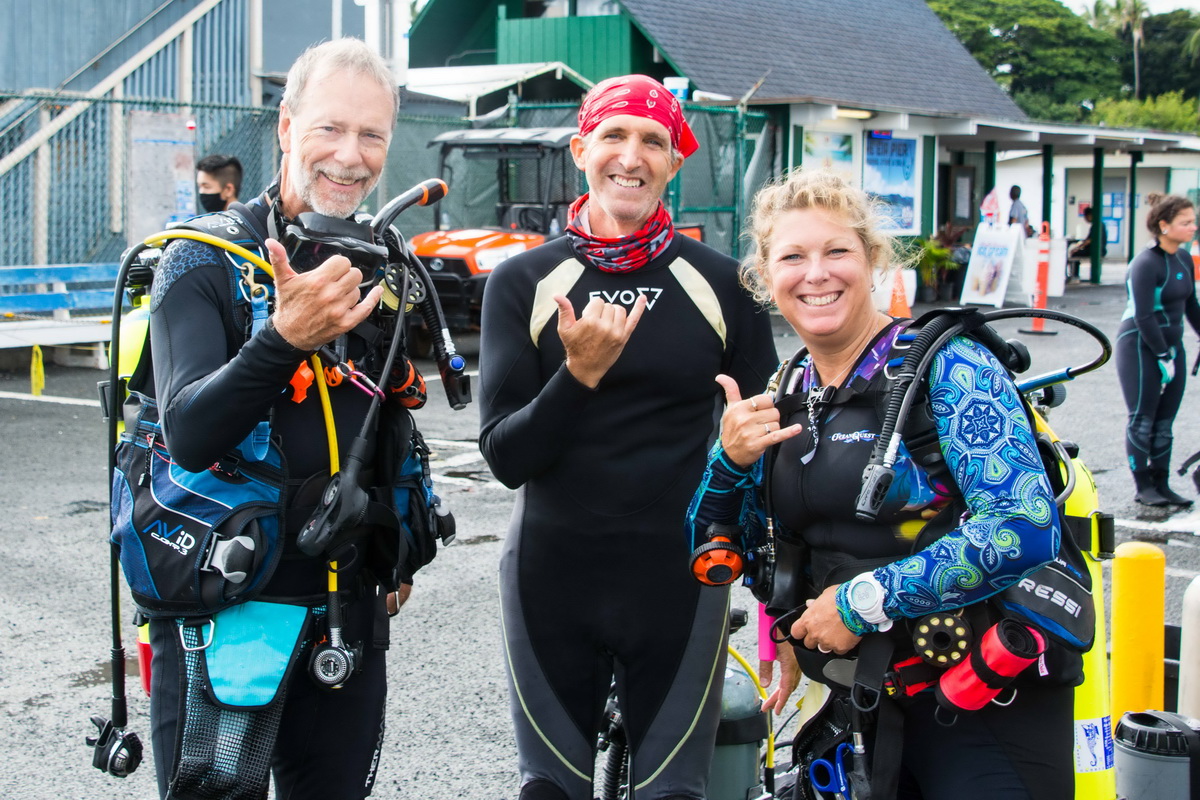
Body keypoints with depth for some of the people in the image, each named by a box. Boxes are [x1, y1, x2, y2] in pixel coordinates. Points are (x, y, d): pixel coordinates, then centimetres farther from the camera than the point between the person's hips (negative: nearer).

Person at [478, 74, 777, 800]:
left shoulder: (722, 284, 0)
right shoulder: (523, 283, -1)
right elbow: (506, 457, -6)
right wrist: (579, 373, -22)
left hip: (679, 580, 0)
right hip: (554, 580, 1)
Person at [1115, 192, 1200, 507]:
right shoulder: (1146, 263, -17)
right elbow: (1144, 317, -19)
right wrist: (1162, 356, -17)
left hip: (1171, 344, 7)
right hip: (1140, 346, -7)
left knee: (1164, 421, 9)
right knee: (1143, 419, 0)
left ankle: (1161, 484, 15)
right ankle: (1144, 487, 8)